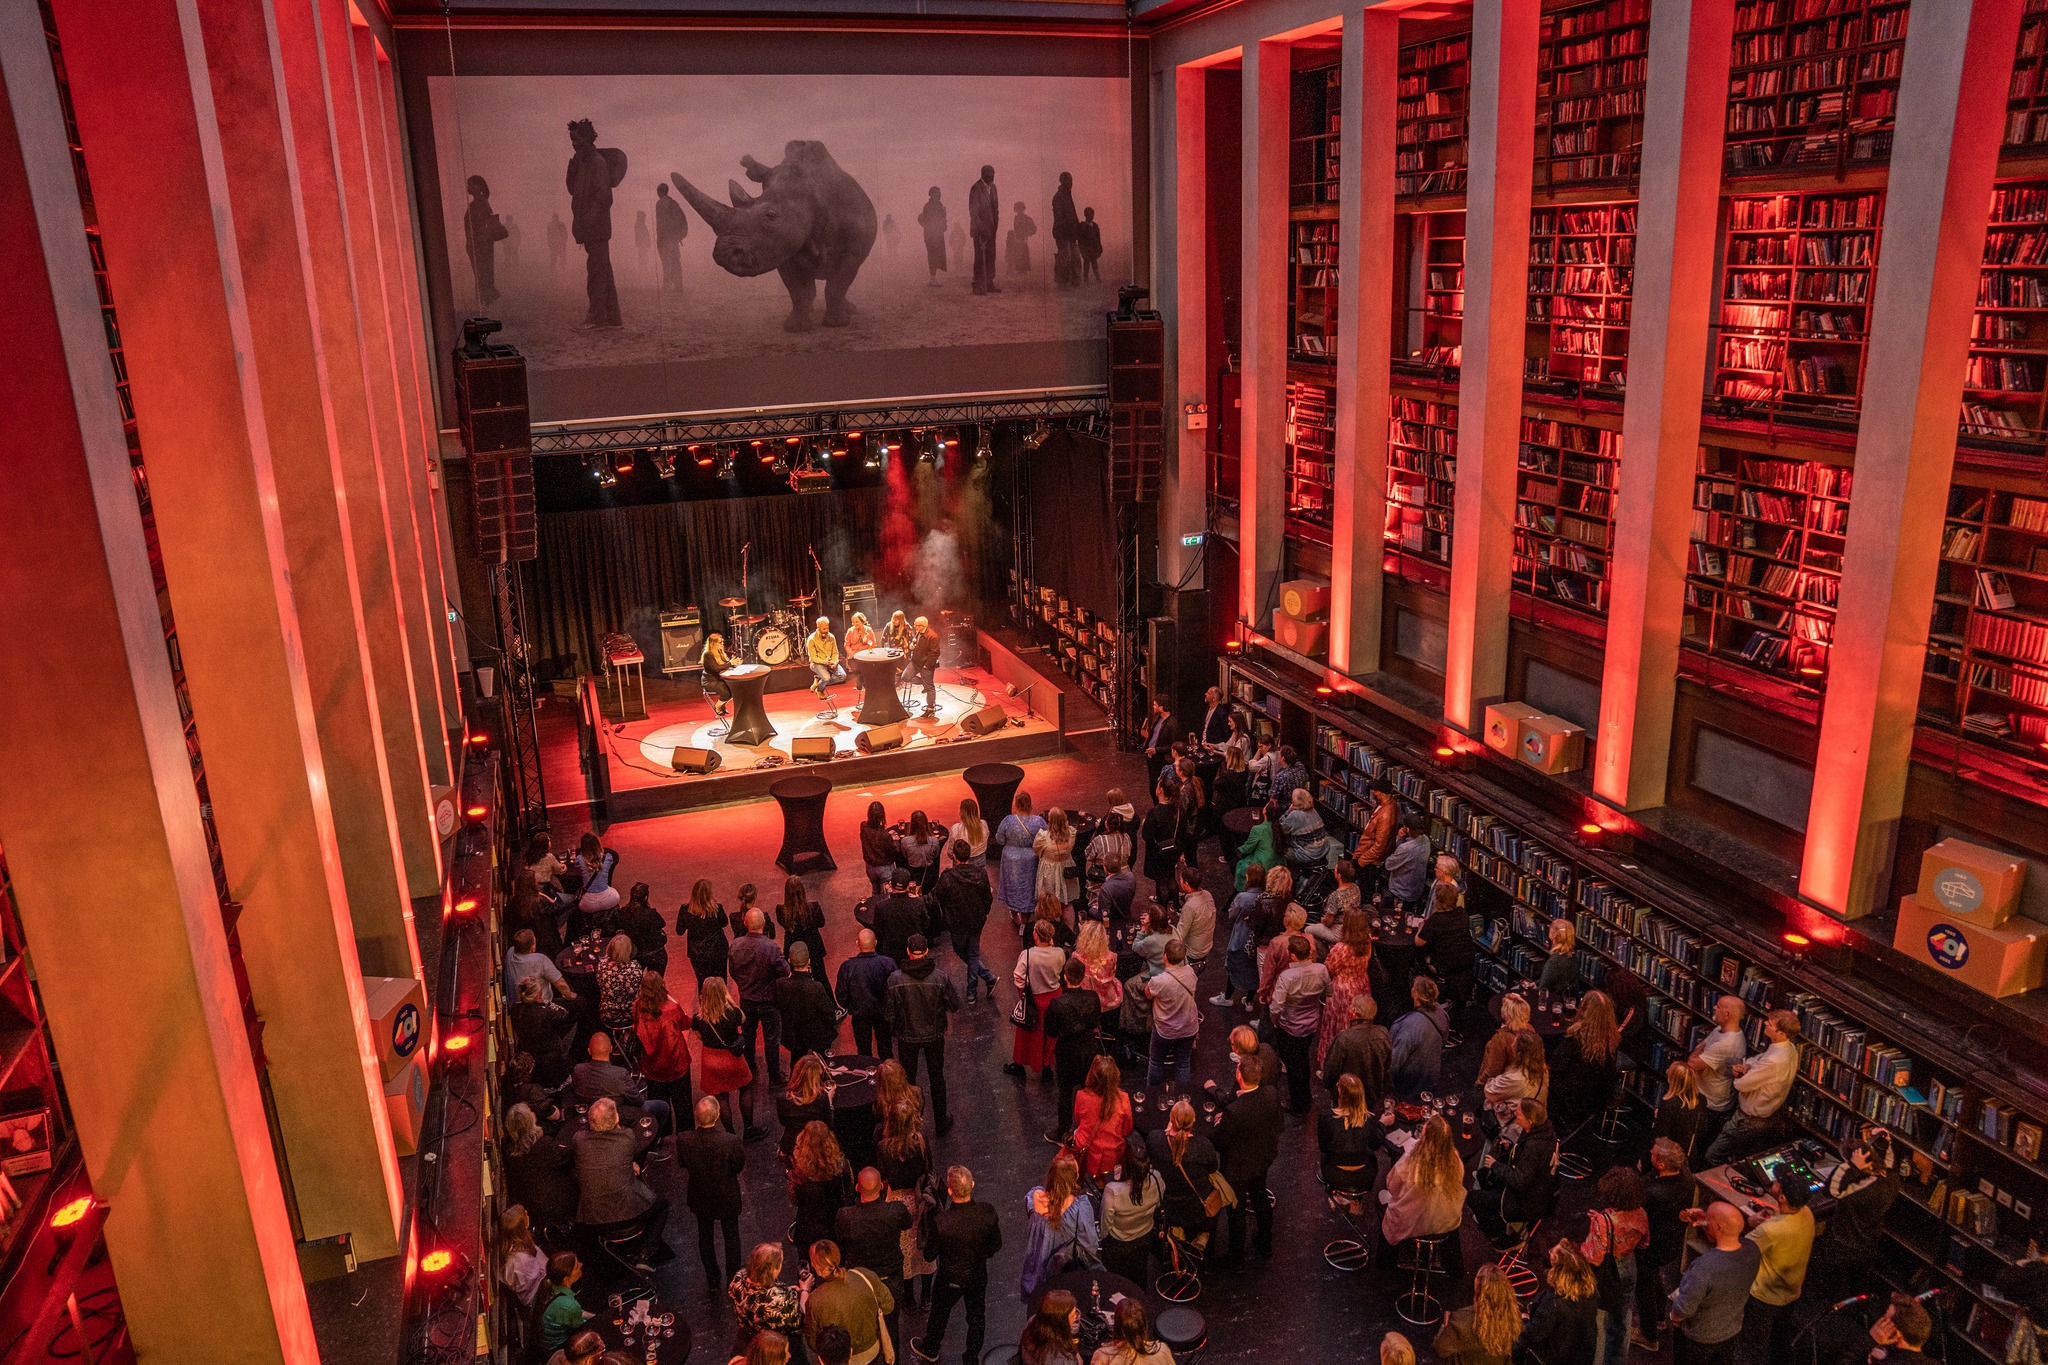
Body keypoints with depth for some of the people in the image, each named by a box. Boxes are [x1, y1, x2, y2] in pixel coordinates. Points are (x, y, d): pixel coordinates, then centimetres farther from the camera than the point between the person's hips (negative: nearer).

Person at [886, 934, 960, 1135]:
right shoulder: (940, 977, -21)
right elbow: (954, 1004, -10)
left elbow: (888, 1011, -13)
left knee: (908, 1079, 20)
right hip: (934, 1035, 0)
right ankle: (942, 1122, 32)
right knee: (936, 1077, 19)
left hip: (907, 1037, 0)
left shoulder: (895, 979, -22)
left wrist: (894, 1028, 7)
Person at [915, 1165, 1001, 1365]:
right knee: (976, 1316, 26)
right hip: (978, 1276, 2)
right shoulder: (987, 1212, -27)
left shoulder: (941, 1221, -36)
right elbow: (996, 1245, -10)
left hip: (950, 1279, -2)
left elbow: (930, 1255, -19)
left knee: (939, 1314, 27)